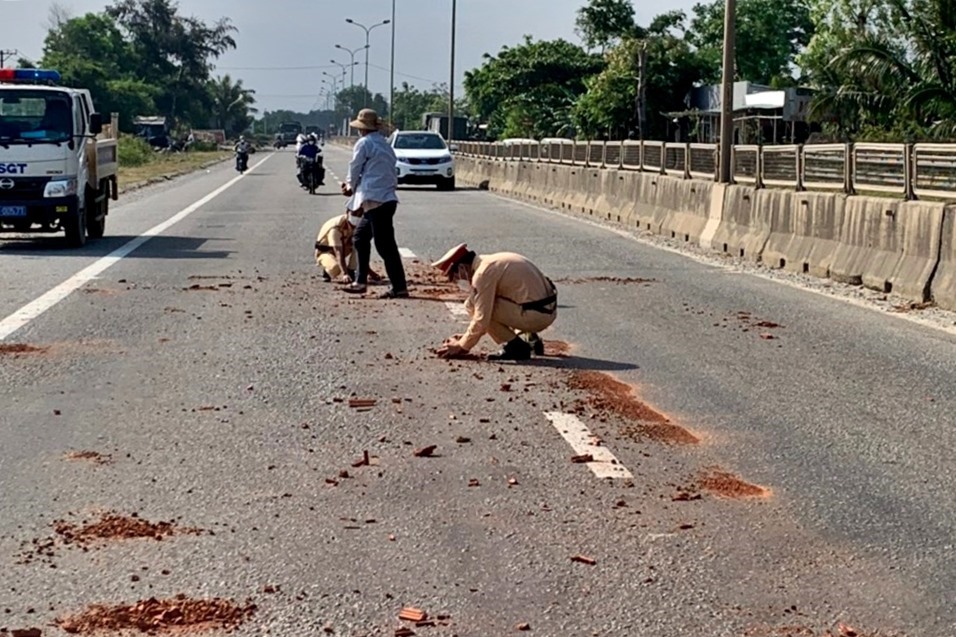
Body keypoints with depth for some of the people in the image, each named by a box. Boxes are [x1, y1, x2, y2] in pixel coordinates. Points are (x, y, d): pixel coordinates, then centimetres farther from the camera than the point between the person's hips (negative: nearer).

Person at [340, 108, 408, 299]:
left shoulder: (364, 143, -5)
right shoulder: (385, 145, 19)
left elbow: (355, 169, 1)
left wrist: (350, 186, 20)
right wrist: (353, 186, 22)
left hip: (375, 200, -9)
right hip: (386, 199, 9)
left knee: (385, 245, -8)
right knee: (360, 236, 20)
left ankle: (399, 288, -8)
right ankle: (360, 281, 21)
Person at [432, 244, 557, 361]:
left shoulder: (483, 273, -15)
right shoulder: (491, 262, 15)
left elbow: (481, 320, -15)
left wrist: (462, 346, -2)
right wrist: (466, 339, 24)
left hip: (536, 315, -10)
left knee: (473, 305, -9)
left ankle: (516, 347, -5)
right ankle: (531, 339, 19)